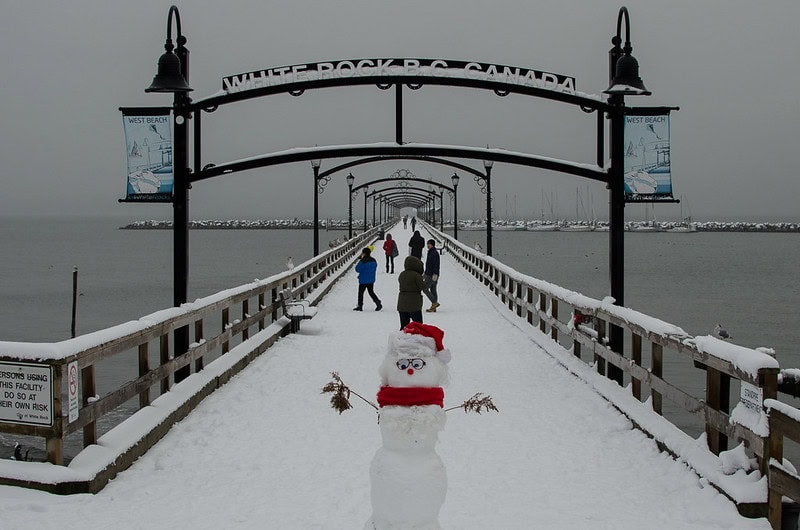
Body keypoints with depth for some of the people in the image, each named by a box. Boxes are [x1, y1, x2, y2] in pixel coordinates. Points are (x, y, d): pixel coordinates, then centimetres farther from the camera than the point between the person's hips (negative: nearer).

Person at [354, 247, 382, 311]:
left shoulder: (363, 261, -20)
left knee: (361, 292, 7)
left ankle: (360, 306, 12)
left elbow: (357, 269, -14)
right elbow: (374, 269, 12)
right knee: (371, 292, 17)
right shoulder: (373, 260, 2)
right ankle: (378, 303, 4)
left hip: (363, 280, -7)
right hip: (371, 280, 7)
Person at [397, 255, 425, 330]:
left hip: (401, 304, 6)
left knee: (403, 324, 11)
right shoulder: (416, 275, -14)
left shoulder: (401, 275, 6)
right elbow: (422, 286, -11)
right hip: (414, 304, -6)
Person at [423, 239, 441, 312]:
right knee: (433, 290, 9)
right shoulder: (430, 252, 17)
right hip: (429, 275, 10)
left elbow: (436, 265, -22)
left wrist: (435, 274, -27)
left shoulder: (434, 253, -15)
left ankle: (434, 302, -7)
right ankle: (433, 307, 11)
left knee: (425, 289, -9)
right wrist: (425, 274, 27)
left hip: (432, 275, -10)